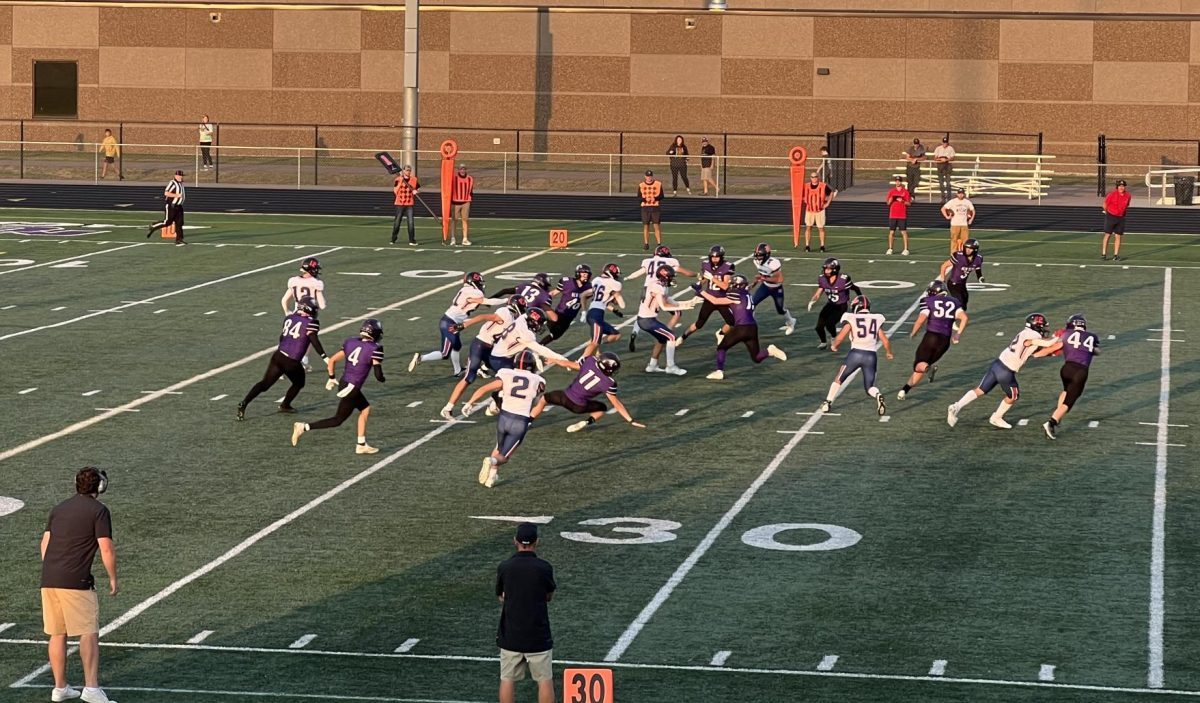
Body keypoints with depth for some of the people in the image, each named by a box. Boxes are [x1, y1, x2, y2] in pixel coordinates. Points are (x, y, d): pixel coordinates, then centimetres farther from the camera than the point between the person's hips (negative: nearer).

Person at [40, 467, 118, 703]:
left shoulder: (59, 508, 17)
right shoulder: (98, 511, -2)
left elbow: (45, 542, 18)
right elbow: (106, 548, -9)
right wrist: (113, 578, 2)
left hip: (49, 579, 7)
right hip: (76, 581, -7)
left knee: (57, 634, 12)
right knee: (89, 633, -5)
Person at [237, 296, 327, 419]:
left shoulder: (289, 318, 13)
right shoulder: (310, 323, -6)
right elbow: (314, 341, -16)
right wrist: (325, 357, -16)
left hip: (278, 355, 5)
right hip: (291, 362, -5)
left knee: (264, 384, 9)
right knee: (299, 383, 24)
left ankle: (243, 404, -3)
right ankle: (285, 405, 32)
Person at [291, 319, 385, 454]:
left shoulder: (350, 342, 4)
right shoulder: (375, 349, -14)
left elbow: (332, 361, 6)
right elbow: (378, 375, -15)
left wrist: (332, 378, 20)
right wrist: (382, 378, 9)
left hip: (344, 383, 8)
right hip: (352, 389, -8)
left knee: (366, 409, 23)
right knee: (338, 420, 4)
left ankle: (362, 445, 27)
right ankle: (304, 427, -5)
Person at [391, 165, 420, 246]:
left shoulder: (414, 179, 3)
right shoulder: (398, 179, -3)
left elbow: (418, 188, 15)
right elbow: (395, 191, -11)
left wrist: (416, 191, -7)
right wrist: (400, 182, -16)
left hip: (409, 204, 1)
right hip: (400, 203, -1)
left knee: (411, 222, -10)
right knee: (397, 221, 7)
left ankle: (412, 240, -4)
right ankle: (393, 239, 24)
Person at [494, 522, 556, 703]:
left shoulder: (504, 568, -5)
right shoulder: (544, 567, -10)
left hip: (510, 635, 2)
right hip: (538, 635, -2)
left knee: (507, 680, 9)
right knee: (545, 680, 6)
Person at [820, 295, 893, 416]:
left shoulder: (851, 319, 2)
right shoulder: (876, 320, 12)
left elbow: (840, 337, -6)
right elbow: (885, 342, 11)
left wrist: (834, 346, 14)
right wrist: (889, 353, 30)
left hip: (856, 353, -2)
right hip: (871, 356, 2)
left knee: (839, 379, 19)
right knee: (870, 387, 11)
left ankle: (828, 403, 14)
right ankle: (878, 396, -21)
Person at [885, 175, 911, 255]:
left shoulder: (905, 191, 1)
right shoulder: (891, 191, 8)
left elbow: (909, 203, 0)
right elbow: (888, 203, 8)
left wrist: (902, 201, -17)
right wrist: (890, 200, -14)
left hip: (902, 216, -2)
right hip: (892, 215, 2)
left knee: (904, 232, -4)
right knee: (891, 232, 3)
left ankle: (906, 250, -2)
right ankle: (890, 249, 10)